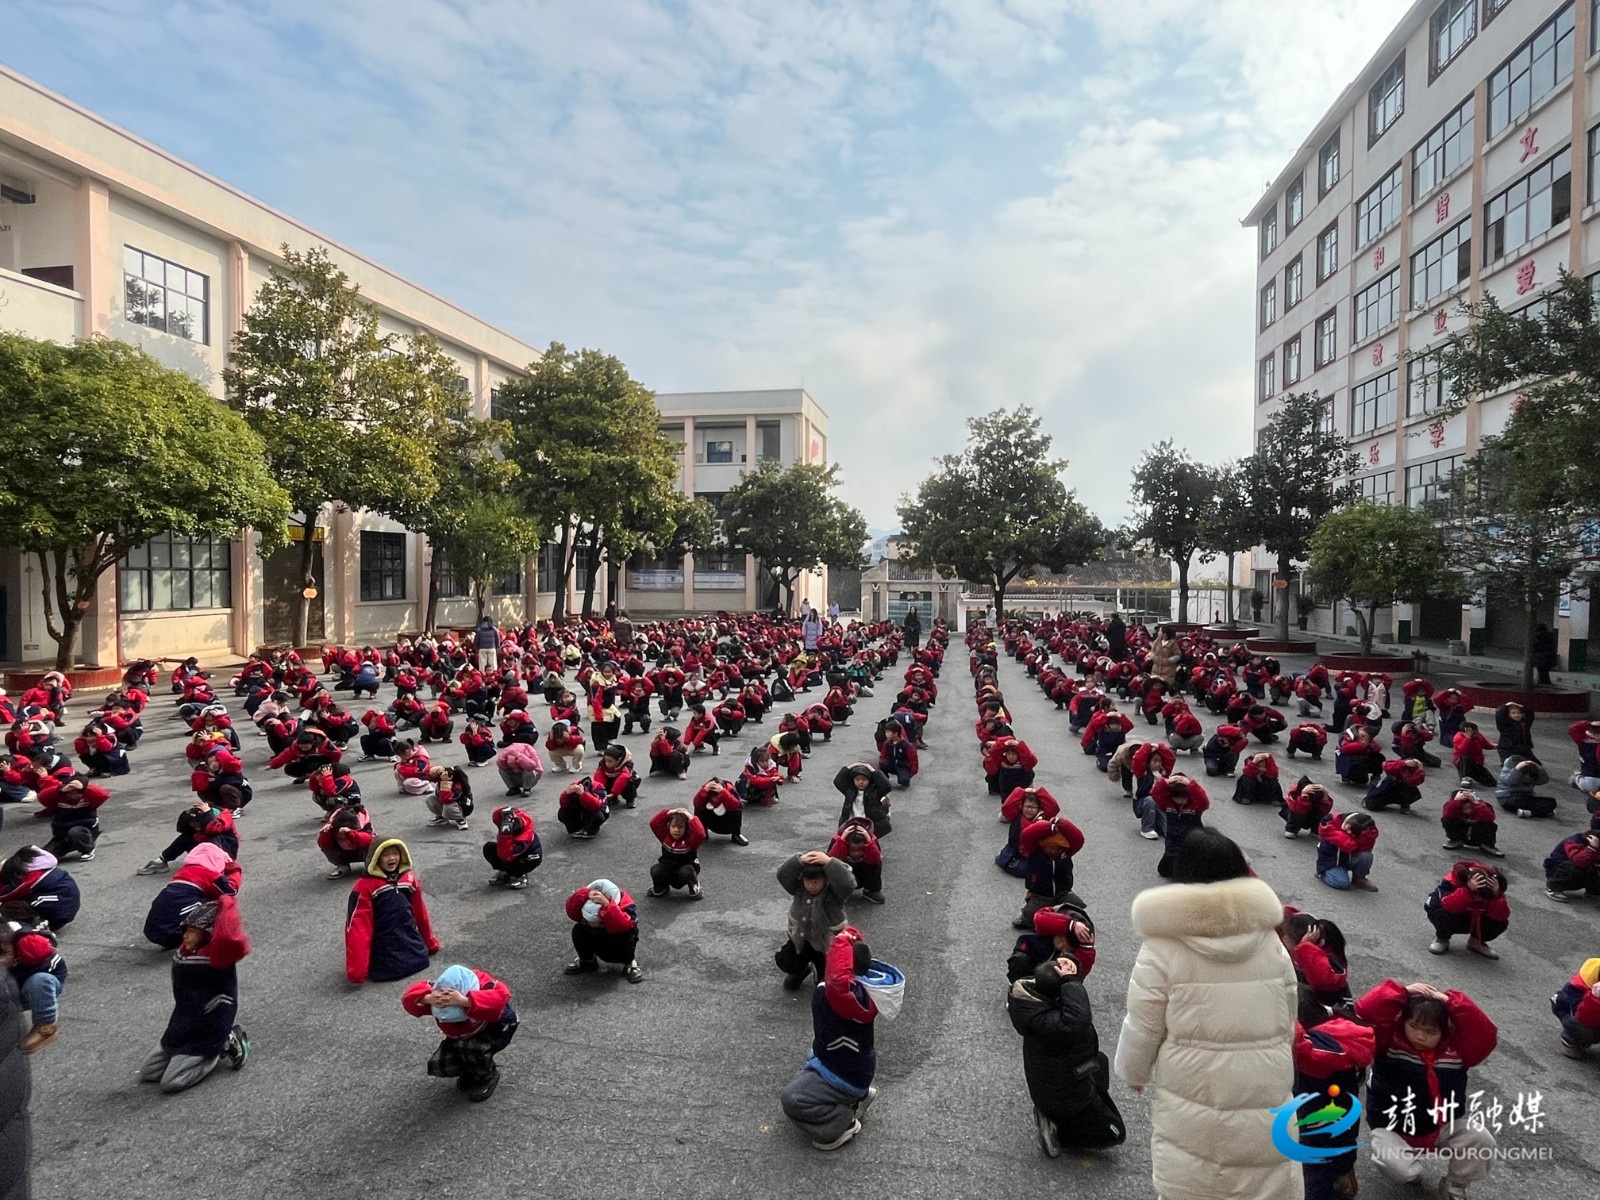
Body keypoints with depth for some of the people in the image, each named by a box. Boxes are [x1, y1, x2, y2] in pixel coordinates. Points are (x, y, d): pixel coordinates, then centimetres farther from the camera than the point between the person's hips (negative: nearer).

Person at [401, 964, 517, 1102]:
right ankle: (471, 1070, 19)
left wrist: (464, 1001, -69)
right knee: (439, 1066, -12)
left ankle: (488, 1077, -2)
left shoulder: (485, 987, -41)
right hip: (463, 1034, 5)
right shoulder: (440, 990, -28)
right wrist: (428, 999, -55)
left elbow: (501, 999, -61)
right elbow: (409, 996, -33)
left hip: (497, 1028, -5)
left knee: (472, 1047, -33)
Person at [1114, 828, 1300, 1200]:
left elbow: (1142, 1028, -6)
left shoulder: (1163, 946, -13)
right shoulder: (1270, 941, -1)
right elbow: (1286, 1023, 10)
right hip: (1266, 1100, 4)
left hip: (1192, 1104, -3)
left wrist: (1134, 1072, 13)